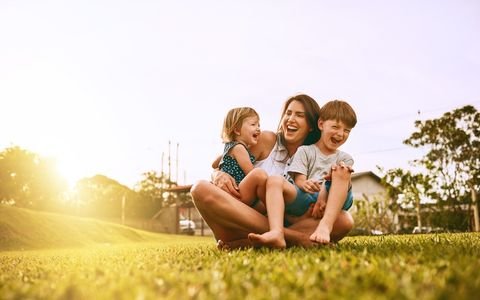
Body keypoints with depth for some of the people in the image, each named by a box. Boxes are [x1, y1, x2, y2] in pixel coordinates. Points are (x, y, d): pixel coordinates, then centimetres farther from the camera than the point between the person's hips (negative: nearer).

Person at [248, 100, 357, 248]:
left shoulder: (345, 158, 20)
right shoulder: (305, 151, 16)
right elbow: (299, 180, 1)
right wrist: (304, 185, -25)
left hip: (331, 205, 0)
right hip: (305, 200, 0)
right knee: (275, 182, -25)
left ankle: (325, 226, -43)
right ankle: (276, 233, -49)